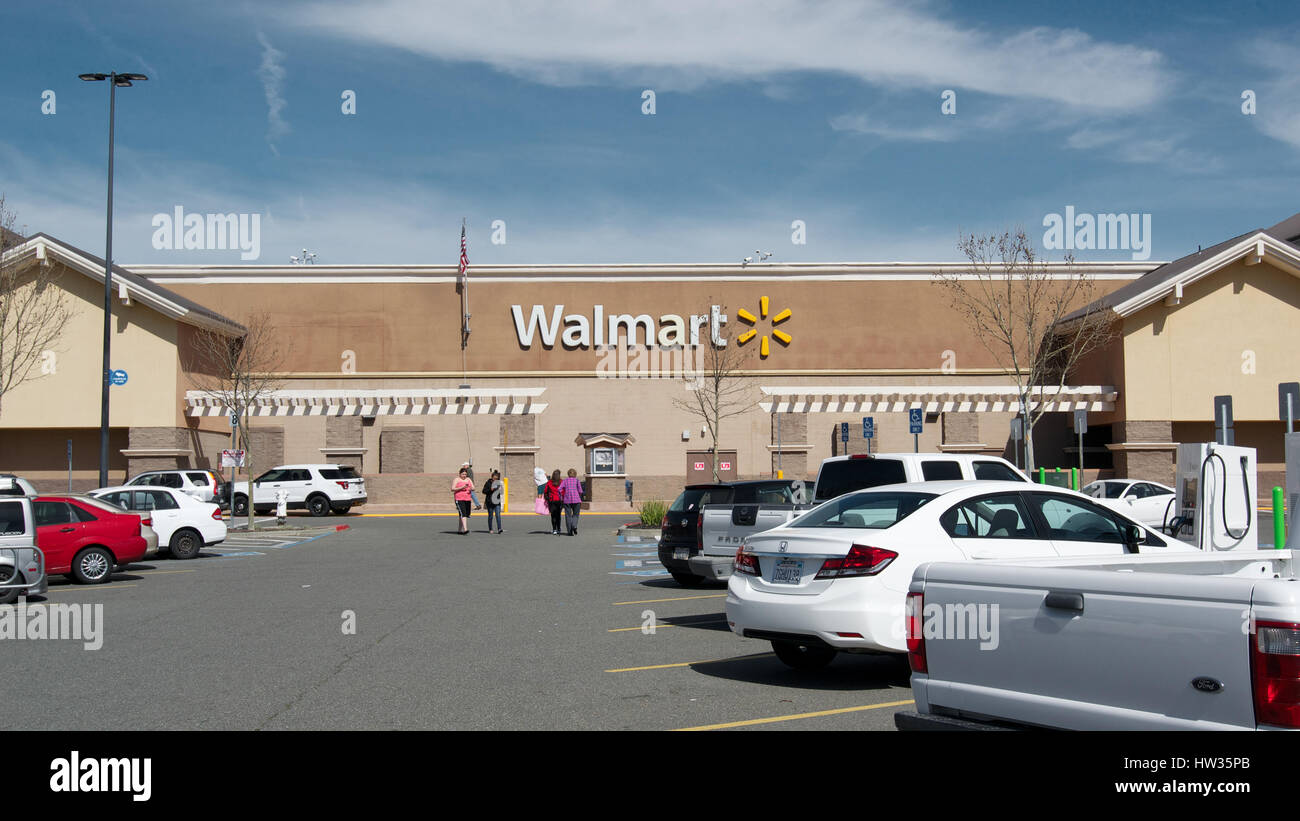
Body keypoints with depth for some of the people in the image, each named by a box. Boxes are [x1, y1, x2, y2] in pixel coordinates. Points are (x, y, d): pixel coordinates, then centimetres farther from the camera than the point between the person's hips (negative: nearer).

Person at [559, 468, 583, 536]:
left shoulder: (565, 481, 8)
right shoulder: (577, 480, 5)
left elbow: (559, 489, -4)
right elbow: (580, 490, -2)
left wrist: (561, 499, 4)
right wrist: (580, 499, 12)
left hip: (567, 500, 1)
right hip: (576, 500, -1)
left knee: (568, 515, 5)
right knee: (575, 514, 9)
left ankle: (570, 531, 2)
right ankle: (574, 526, -16)